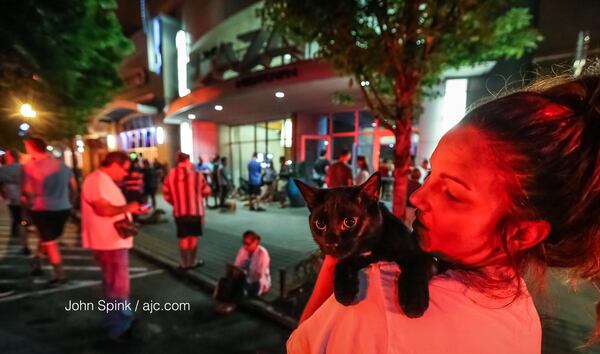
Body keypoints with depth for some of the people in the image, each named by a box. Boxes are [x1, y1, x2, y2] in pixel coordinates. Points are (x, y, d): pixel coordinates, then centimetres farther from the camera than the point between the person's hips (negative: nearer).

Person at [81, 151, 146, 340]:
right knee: (117, 285, 0)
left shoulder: (106, 181, 15)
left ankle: (123, 318, 38)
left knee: (116, 283, 22)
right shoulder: (97, 180, -19)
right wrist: (128, 208, -17)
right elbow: (103, 209, -29)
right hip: (109, 242, -11)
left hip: (115, 241, 11)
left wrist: (131, 208, 11)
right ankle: (119, 328, 14)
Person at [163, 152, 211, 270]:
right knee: (193, 237, 11)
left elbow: (167, 195, 4)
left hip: (179, 212, 2)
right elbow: (207, 191, -2)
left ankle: (184, 263, 19)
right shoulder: (196, 175, -8)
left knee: (183, 238, 11)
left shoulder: (170, 175, 0)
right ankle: (192, 262, 21)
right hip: (195, 210, -2)